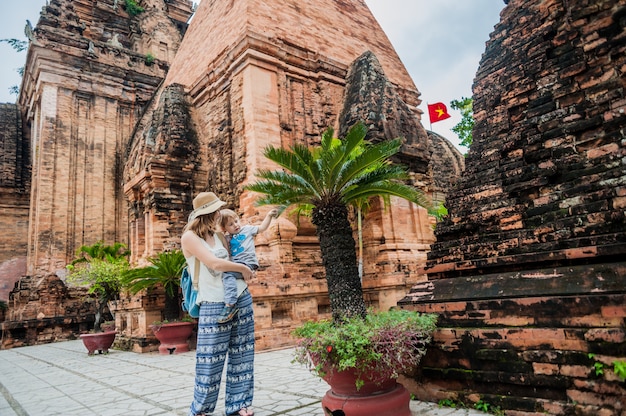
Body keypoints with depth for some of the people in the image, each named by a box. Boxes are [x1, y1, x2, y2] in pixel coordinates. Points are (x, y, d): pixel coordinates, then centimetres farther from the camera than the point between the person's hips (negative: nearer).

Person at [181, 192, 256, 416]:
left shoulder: (218, 235, 8)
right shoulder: (189, 237, -10)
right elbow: (215, 263, -22)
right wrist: (243, 268, -10)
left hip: (241, 298, 6)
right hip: (214, 306, -6)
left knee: (241, 355, 11)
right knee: (210, 361, 3)